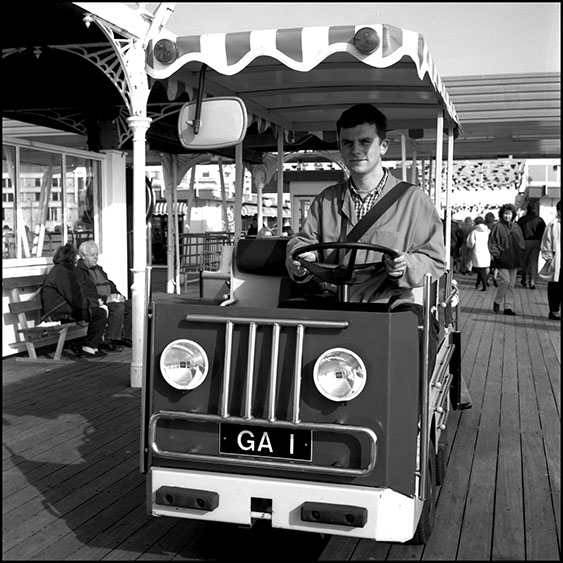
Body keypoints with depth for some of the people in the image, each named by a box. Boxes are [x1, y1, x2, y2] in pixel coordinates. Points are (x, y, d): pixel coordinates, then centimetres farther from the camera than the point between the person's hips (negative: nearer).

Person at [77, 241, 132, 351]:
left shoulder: (98, 269, 25)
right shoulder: (78, 271, -5)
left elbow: (111, 285, 26)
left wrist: (118, 295, 4)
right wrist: (105, 298, -22)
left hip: (109, 300, 9)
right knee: (118, 306, -31)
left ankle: (127, 337, -3)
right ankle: (109, 341, -26)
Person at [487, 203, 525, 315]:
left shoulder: (516, 227, 10)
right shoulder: (497, 227, -5)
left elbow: (521, 242, 18)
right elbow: (492, 242, -5)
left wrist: (520, 254, 8)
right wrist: (495, 253, -14)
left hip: (513, 260, 5)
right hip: (502, 259, -5)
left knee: (511, 284, 7)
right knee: (505, 281, -14)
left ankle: (508, 307, 13)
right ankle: (497, 302, 7)